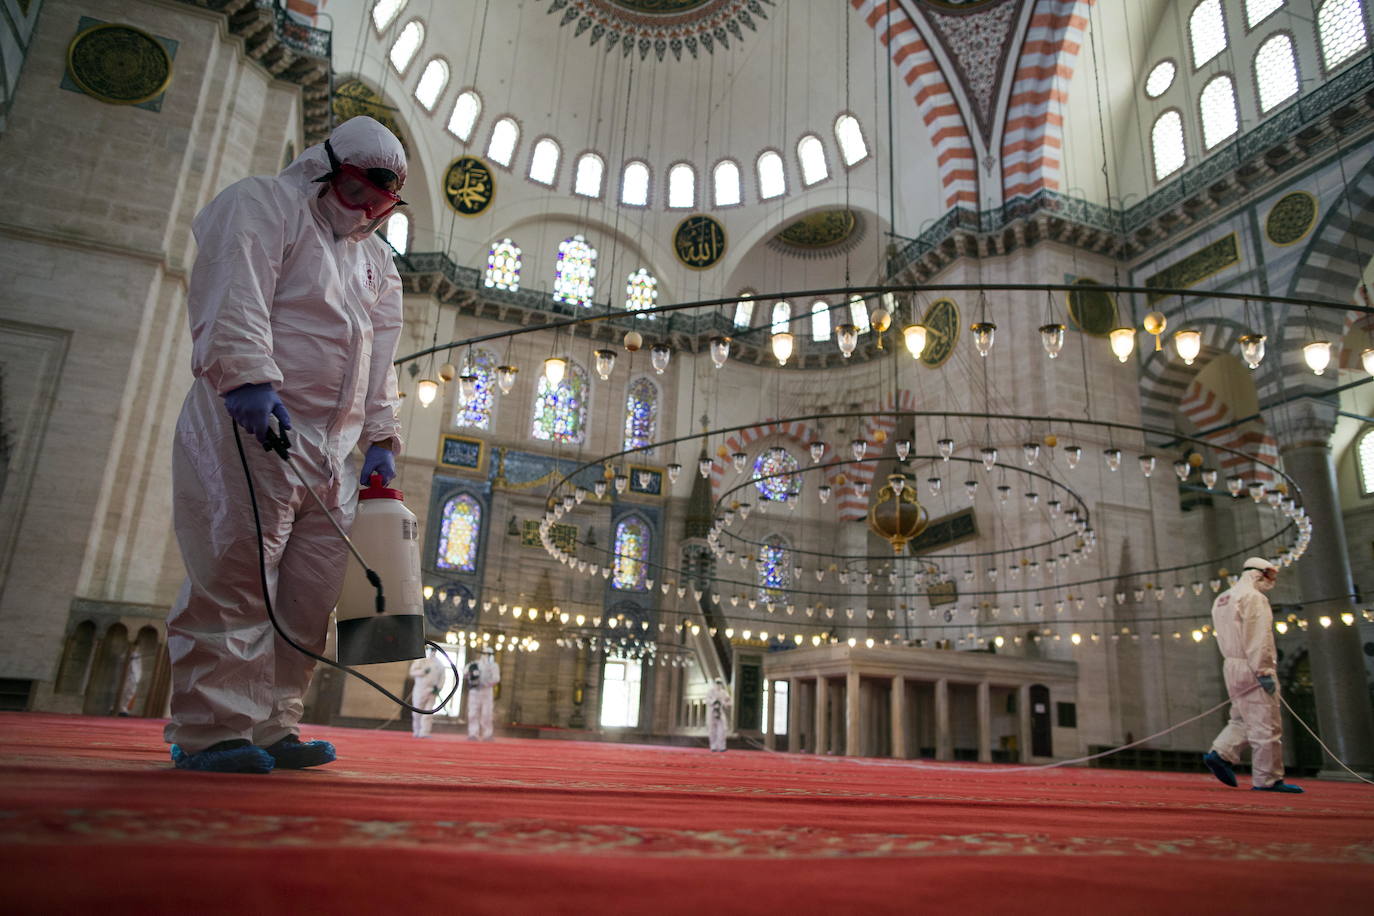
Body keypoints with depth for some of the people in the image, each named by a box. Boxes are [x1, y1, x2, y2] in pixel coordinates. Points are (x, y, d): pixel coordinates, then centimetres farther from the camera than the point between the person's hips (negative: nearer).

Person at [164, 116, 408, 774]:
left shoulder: (378, 263, 27)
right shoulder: (263, 205, 5)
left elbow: (380, 362, 25)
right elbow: (233, 296, -13)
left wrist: (381, 438, 14)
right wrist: (248, 376, -27)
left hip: (331, 449, 8)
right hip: (251, 424, -7)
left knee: (312, 591, 2)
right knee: (235, 574, -12)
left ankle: (270, 728, 9)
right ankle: (212, 730, -5)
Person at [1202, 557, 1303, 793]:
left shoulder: (1222, 599, 19)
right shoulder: (1253, 598, -10)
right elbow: (1259, 639, -18)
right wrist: (1264, 671, -19)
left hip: (1232, 666, 9)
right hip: (1252, 668, -9)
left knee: (1243, 719, 14)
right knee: (1265, 725, -4)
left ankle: (1220, 754, 1)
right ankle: (1267, 779, -1)